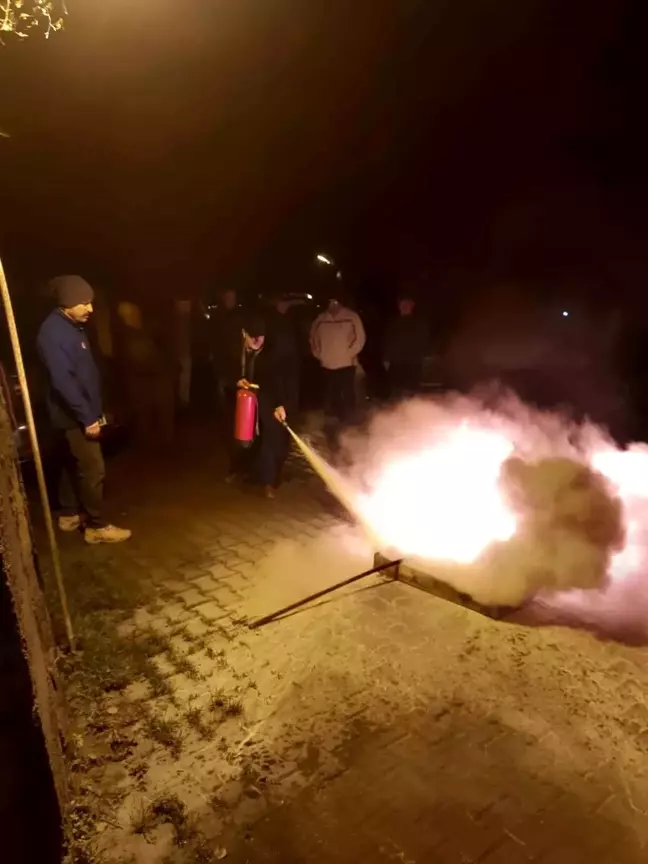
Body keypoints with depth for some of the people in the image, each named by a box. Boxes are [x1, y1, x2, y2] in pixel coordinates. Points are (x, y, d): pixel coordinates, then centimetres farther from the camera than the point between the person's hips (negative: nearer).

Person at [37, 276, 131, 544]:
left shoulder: (73, 327, 10)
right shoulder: (53, 332, -20)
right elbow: (62, 381, -25)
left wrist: (94, 411, 16)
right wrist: (87, 417, -23)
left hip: (81, 413, 10)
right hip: (74, 415, -10)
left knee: (75, 464, 18)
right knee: (93, 469, -5)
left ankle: (69, 515, 32)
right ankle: (96, 527, 6)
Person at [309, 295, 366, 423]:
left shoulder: (351, 316, -5)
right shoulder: (320, 319, 5)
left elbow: (360, 337, -5)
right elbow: (313, 337, 17)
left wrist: (350, 353, -9)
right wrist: (318, 354, 8)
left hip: (346, 364, -3)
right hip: (327, 365, 4)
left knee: (348, 395, 2)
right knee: (330, 395, 12)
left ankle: (348, 421, 15)